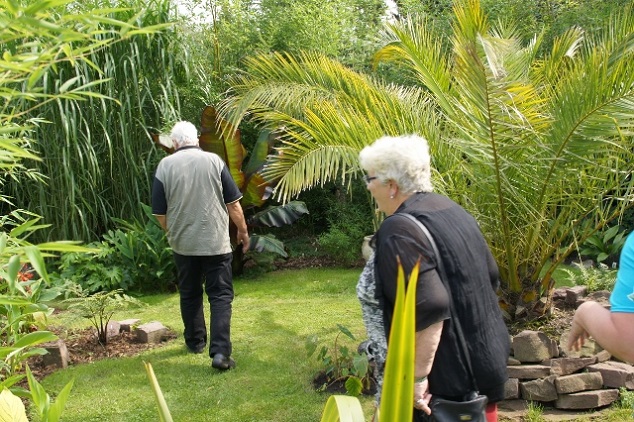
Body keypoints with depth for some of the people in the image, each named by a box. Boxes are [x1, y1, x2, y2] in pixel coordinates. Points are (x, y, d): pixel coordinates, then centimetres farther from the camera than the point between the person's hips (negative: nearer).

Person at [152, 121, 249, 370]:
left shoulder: (165, 165, -3)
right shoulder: (214, 161, -4)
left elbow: (160, 212, 1)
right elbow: (233, 204, -2)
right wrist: (243, 231, 12)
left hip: (183, 243, 2)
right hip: (216, 242, -2)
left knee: (189, 294, 19)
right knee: (220, 295, 1)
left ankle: (195, 342, 33)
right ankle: (220, 352, -9)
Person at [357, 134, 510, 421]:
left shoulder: (399, 231, -22)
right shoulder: (451, 210, 6)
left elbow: (428, 307, -30)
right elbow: (491, 277, 14)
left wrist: (418, 376, -24)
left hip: (450, 377, -8)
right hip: (486, 359, 9)